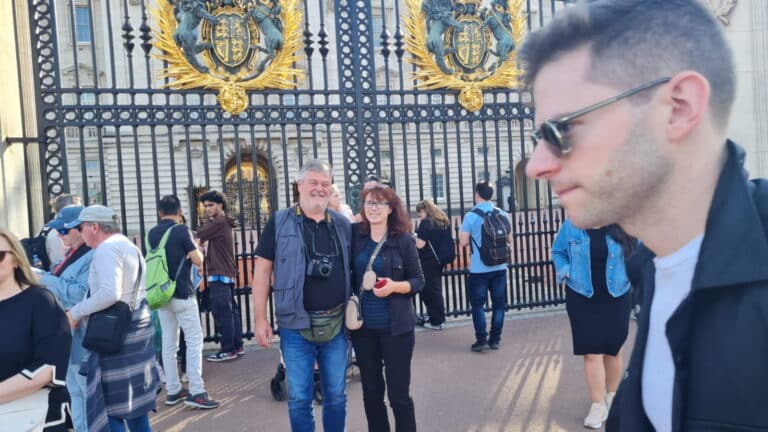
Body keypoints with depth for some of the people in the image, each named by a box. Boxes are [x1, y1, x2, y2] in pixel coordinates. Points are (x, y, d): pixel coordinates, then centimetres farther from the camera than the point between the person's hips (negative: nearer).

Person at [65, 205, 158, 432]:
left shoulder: (107, 248, -13)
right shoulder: (129, 246, 18)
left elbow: (109, 293, -26)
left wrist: (76, 312, -13)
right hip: (136, 329, 10)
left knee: (111, 406, -1)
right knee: (133, 401, 17)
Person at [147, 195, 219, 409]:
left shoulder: (151, 233, 7)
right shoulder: (181, 230, -11)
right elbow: (198, 260, -13)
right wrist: (195, 249, 7)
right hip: (182, 294, -6)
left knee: (168, 343, 11)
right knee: (194, 341, -2)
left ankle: (173, 391, 18)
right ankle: (196, 392, -4)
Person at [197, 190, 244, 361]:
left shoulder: (219, 221, -11)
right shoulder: (223, 222, 20)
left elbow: (200, 235, -12)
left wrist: (208, 219, 1)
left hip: (220, 275, -10)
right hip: (227, 274, 10)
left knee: (222, 313, -8)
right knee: (231, 311, 12)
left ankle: (228, 350, -5)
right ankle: (237, 346, 17)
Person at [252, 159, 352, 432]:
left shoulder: (343, 224, 7)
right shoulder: (279, 222, -2)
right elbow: (263, 269, -2)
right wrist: (260, 318, -6)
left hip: (337, 324, 3)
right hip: (296, 326, -2)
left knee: (336, 396, 14)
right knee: (299, 399, 8)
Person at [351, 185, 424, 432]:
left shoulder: (403, 240, -7)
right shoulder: (355, 235, 0)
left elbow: (419, 280, -3)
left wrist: (395, 286, -20)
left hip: (396, 327, -3)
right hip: (363, 327, 3)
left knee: (398, 393, 5)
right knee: (371, 393, 15)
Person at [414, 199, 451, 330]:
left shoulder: (426, 222, -15)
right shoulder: (444, 221, 9)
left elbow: (420, 244, -19)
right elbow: (448, 241, 18)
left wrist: (415, 238, 0)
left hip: (428, 262, -8)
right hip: (439, 259, 8)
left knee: (429, 291, 3)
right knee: (436, 289, 18)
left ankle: (436, 321, 9)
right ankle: (440, 318, 26)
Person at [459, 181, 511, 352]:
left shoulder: (471, 216, -9)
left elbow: (463, 242, -9)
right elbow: (509, 238, 10)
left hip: (479, 269, -3)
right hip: (499, 267, 4)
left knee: (478, 304, 7)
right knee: (499, 304, 12)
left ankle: (481, 340, 6)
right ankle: (495, 339, 16)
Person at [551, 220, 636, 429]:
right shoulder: (571, 225, -9)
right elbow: (558, 252, 5)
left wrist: (630, 273, -7)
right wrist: (566, 272, -11)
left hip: (616, 298, 1)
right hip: (582, 299, -1)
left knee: (613, 350, 16)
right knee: (592, 353, -1)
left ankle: (612, 396, 37)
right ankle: (598, 406, 11)